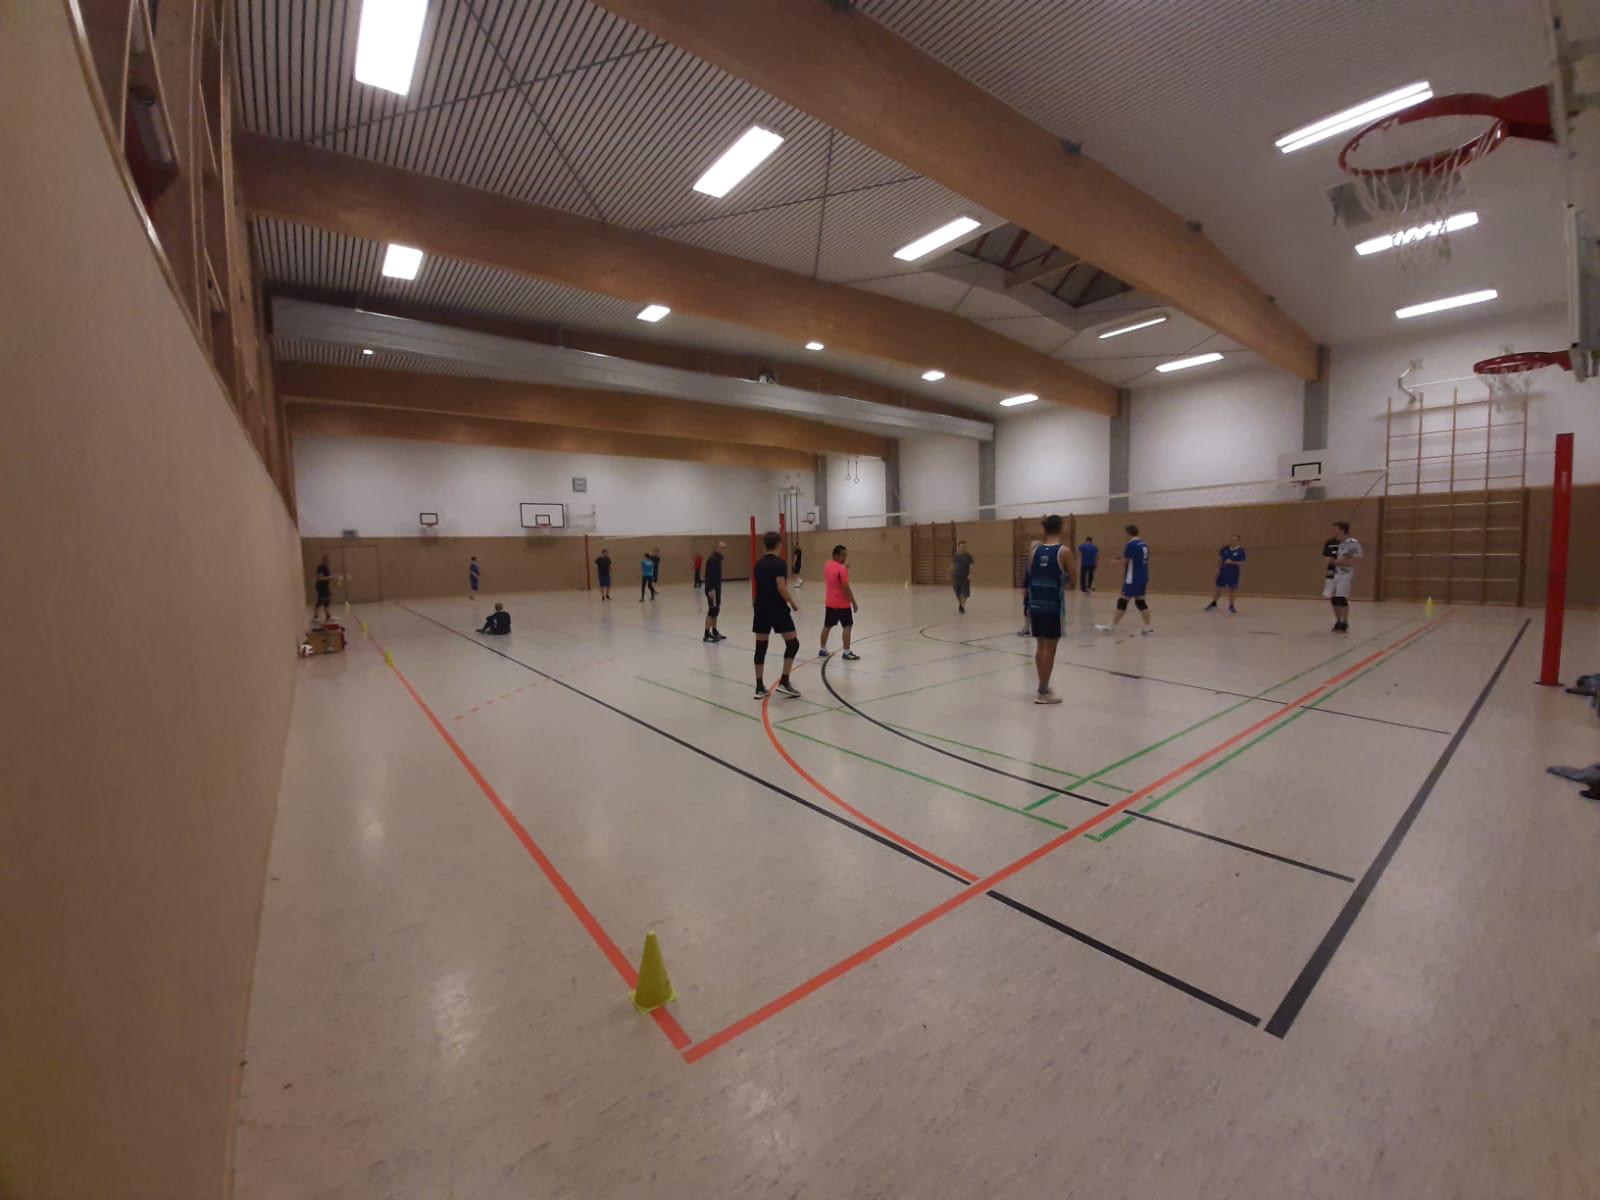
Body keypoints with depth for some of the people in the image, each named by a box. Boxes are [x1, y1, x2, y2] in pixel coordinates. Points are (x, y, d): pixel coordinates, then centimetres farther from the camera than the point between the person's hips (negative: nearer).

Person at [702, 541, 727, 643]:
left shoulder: (718, 558, 15)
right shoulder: (712, 559, -15)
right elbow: (709, 575, -23)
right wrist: (711, 589, -28)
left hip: (717, 588, 10)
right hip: (712, 589, -10)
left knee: (716, 610, 15)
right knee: (712, 611, -10)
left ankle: (714, 632, 25)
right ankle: (706, 635, -8)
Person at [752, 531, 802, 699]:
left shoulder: (758, 563, 10)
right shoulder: (779, 562, -11)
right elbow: (781, 588, -19)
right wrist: (793, 603, -7)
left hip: (761, 609, 7)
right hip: (778, 608, -7)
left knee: (761, 647, 8)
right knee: (793, 643, 5)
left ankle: (760, 687, 11)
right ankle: (784, 683, 1)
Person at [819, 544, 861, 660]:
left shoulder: (826, 565, 6)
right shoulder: (841, 569, -19)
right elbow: (846, 588, -20)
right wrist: (854, 603, -13)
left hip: (829, 602, 8)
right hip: (842, 603, -8)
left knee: (827, 626, 14)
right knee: (846, 626, -1)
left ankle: (822, 650, 21)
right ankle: (846, 652, -2)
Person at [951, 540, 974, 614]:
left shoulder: (968, 556, -5)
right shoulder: (955, 556, 3)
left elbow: (971, 566, -11)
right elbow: (952, 566, 8)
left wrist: (970, 575, -26)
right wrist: (950, 576, 8)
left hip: (965, 577, -2)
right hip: (956, 577, 2)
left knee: (965, 593, -7)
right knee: (958, 593, 11)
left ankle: (962, 606, -2)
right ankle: (960, 605, 30)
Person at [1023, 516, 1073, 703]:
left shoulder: (1035, 550, 4)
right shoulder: (1064, 552, -8)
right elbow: (1071, 580, 0)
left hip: (1035, 604, 5)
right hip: (1053, 606, -5)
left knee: (1040, 646, 16)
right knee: (1049, 648, 3)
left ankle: (1043, 686, 29)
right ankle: (1043, 692, 8)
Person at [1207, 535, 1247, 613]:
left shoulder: (1241, 551, -8)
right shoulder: (1225, 548, 0)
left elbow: (1242, 562, -11)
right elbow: (1219, 558, 8)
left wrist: (1232, 562, -24)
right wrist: (1218, 568, 1)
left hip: (1233, 573, -2)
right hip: (1223, 571, 2)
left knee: (1232, 589, 5)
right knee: (1219, 588, 9)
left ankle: (1231, 606, 18)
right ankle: (1213, 603, 24)